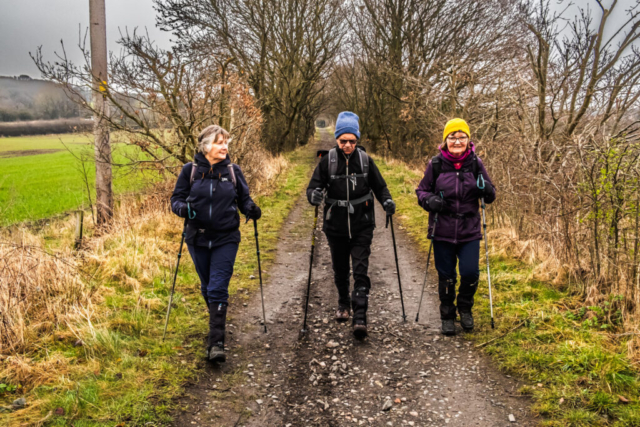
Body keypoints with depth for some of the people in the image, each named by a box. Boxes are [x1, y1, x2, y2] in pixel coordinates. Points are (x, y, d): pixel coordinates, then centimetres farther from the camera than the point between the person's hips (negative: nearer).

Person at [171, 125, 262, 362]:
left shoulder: (233, 171, 0)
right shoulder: (190, 170, -1)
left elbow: (244, 198, 9)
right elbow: (176, 199, 3)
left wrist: (251, 209, -13)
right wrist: (184, 208, -20)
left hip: (226, 239, -1)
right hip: (198, 239, 2)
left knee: (218, 289, -9)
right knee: (207, 287, 16)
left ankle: (216, 343, -7)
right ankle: (216, 323, 43)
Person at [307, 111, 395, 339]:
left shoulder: (365, 160, -2)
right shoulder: (327, 161, -4)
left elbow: (379, 186, 7)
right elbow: (313, 186, -5)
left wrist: (386, 200, -13)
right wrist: (314, 194, -28)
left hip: (362, 226, -1)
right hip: (336, 226, 1)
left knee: (360, 270, -9)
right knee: (340, 269, 16)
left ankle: (360, 317, -9)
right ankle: (343, 303, 41)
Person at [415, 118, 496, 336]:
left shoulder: (475, 163, 0)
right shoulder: (436, 164, -4)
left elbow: (490, 196, 7)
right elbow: (421, 190, 6)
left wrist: (486, 190, -16)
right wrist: (429, 201, -16)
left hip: (469, 231, 1)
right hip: (443, 231, 0)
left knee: (470, 272, -5)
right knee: (446, 276, 8)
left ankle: (465, 308, 27)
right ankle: (447, 316, 30)